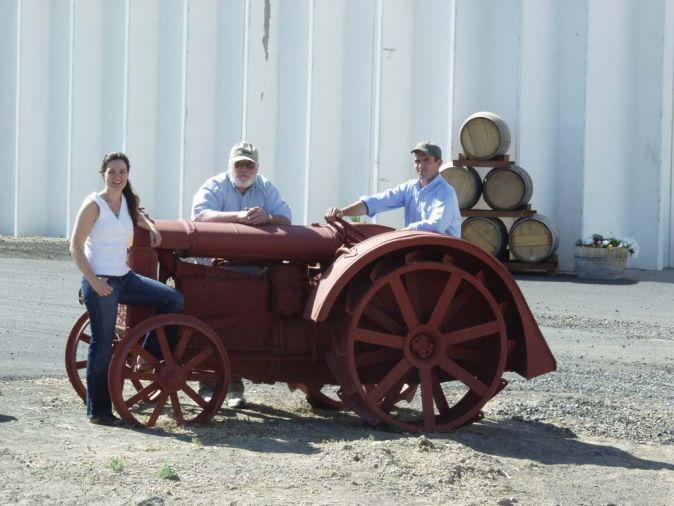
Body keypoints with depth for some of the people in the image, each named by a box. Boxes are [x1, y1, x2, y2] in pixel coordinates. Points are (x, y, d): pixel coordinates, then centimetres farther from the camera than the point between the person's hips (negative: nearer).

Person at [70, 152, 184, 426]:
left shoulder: (128, 201, 9)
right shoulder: (94, 204, -10)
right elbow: (76, 247, -11)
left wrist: (151, 227, 15)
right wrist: (93, 281, -19)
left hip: (125, 277, 7)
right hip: (100, 282, -7)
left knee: (173, 299, -4)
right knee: (102, 345, -4)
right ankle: (97, 411, 4)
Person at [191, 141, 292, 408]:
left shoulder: (266, 188, 11)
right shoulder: (215, 186, 0)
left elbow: (285, 219, 0)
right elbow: (200, 213, -20)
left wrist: (266, 217, -22)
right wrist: (238, 216, -31)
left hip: (251, 270, 3)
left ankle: (234, 386, 7)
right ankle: (208, 387, -1)